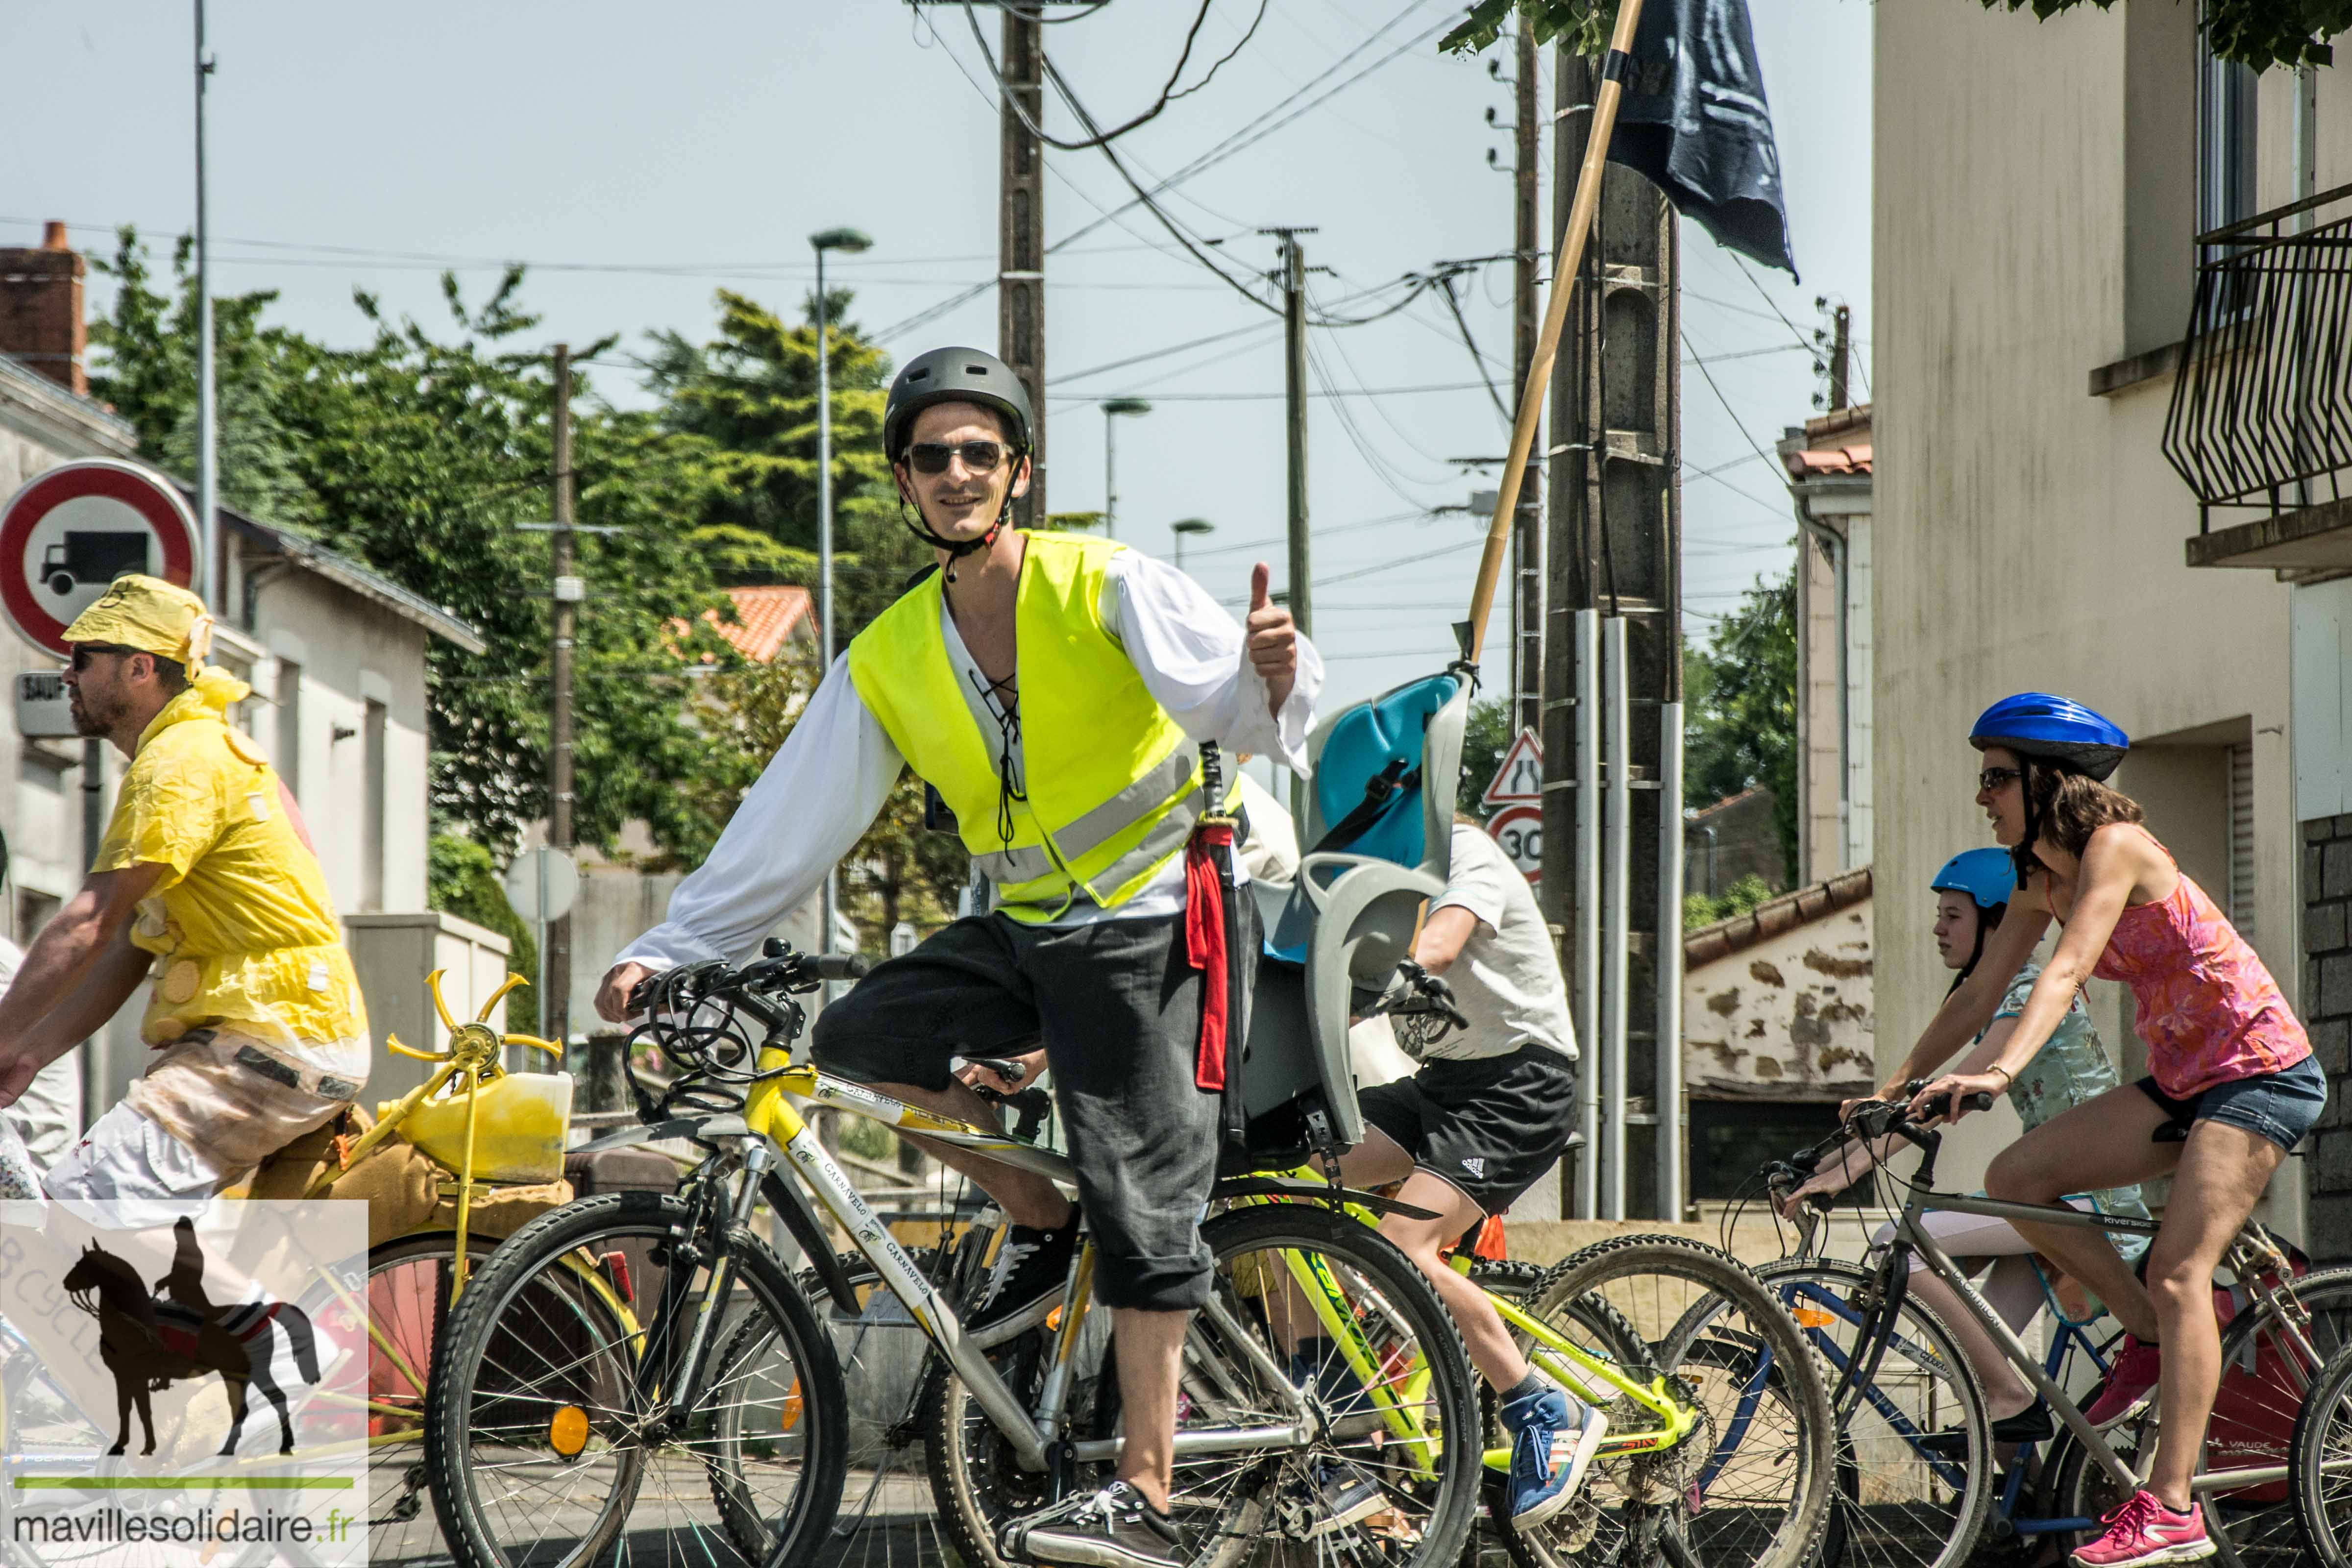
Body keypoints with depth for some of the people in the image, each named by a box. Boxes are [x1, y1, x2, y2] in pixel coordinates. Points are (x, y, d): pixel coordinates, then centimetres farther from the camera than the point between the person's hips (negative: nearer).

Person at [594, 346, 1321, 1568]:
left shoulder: (1106, 589, -9)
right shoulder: (886, 662, 4)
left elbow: (1239, 709, -16)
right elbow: (788, 827, 6)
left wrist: (1273, 677, -41)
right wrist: (669, 949, 0)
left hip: (1156, 925, -5)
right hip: (1023, 932, 6)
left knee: (1141, 1211, -11)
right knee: (857, 1037, -16)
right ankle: (1038, 1220, 5)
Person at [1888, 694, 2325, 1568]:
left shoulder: (2115, 848, -19)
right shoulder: (2039, 880, 6)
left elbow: (2066, 972, -31)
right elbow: (1980, 994, 9)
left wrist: (2001, 1069, -43)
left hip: (2259, 1071, -8)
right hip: (2183, 1078, 8)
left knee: (2178, 1272, -19)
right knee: (2014, 1179, -5)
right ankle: (2148, 1341, 10)